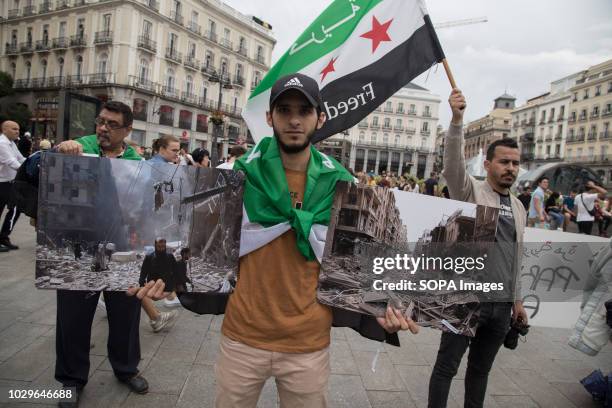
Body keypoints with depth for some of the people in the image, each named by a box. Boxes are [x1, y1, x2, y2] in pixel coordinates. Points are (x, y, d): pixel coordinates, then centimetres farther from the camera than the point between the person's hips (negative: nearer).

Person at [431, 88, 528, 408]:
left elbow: (515, 257, 18)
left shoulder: (519, 207, 13)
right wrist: (456, 120, -39)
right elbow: (453, 163, -26)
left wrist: (517, 299, 19)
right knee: (446, 366, 4)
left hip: (502, 303, 6)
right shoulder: (470, 190, -5)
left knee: (481, 368, 20)